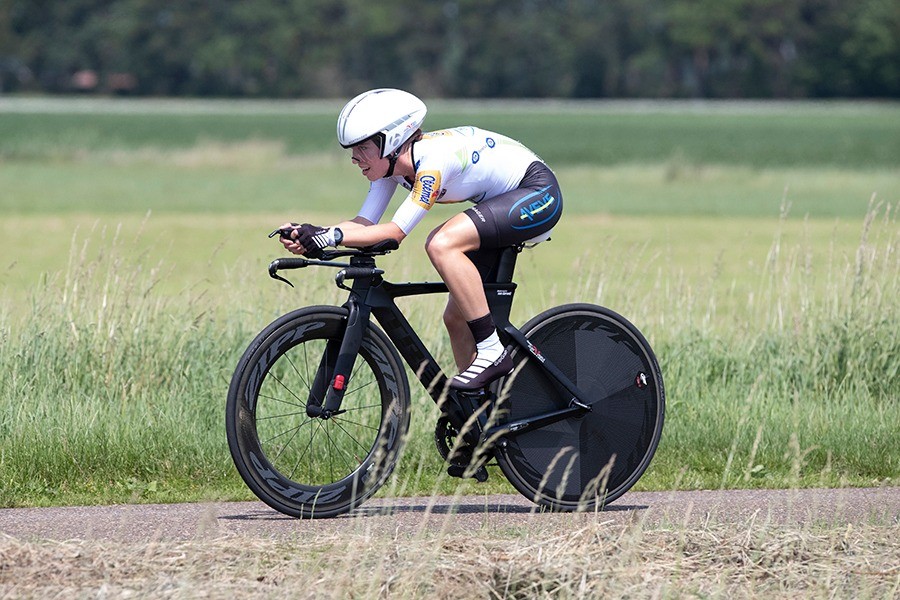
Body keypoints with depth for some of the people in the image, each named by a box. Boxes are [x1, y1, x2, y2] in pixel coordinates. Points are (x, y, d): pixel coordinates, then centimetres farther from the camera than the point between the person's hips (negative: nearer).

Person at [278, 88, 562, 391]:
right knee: (456, 317, 3)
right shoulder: (391, 162, -5)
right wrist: (308, 235, -23)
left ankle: (492, 351, -23)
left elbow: (396, 231, -33)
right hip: (504, 199, 9)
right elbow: (366, 223, -8)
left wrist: (332, 236, -39)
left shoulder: (432, 160, -30)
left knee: (441, 245, -30)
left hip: (539, 193, -9)